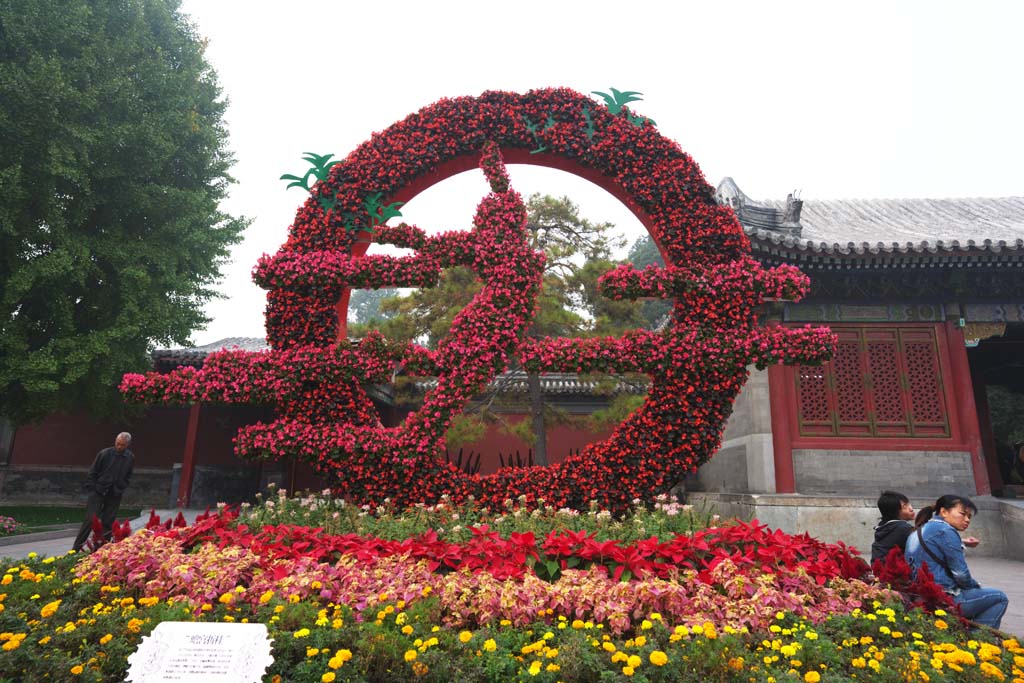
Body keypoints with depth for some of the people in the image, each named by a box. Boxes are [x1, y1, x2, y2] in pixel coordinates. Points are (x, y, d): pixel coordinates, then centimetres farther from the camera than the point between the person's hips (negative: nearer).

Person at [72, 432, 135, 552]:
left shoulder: (131, 458, 1)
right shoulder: (105, 454, -9)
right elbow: (92, 473, -1)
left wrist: (121, 489, 6)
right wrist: (92, 489, -4)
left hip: (114, 496, 3)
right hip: (98, 492, -3)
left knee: (108, 523, 5)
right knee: (90, 520, -6)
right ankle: (75, 549, 3)